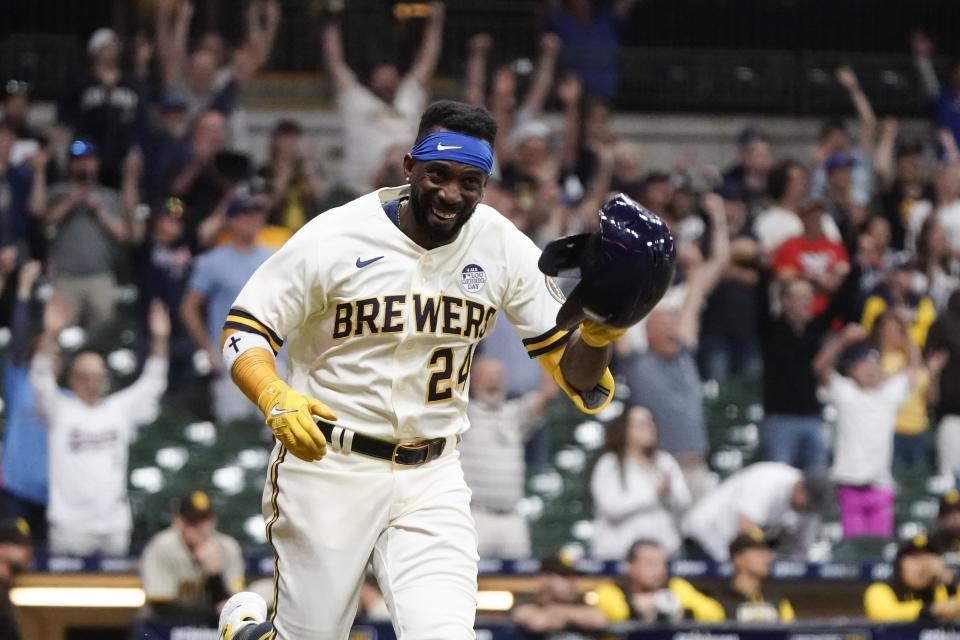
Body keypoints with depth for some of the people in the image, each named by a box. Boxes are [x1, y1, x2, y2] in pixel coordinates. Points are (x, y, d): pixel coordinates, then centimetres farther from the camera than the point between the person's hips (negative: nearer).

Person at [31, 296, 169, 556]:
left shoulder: (121, 408, 11)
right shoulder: (61, 410, 0)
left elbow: (152, 384, 8)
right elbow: (41, 380, -13)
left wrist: (160, 339, -5)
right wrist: (50, 334, -27)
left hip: (114, 524, 4)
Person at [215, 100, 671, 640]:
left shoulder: (504, 249, -4)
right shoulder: (334, 238, -13)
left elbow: (575, 374, -1)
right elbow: (244, 331, -7)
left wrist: (599, 332, -24)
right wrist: (276, 399, -26)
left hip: (433, 479, 3)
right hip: (328, 467, -3)